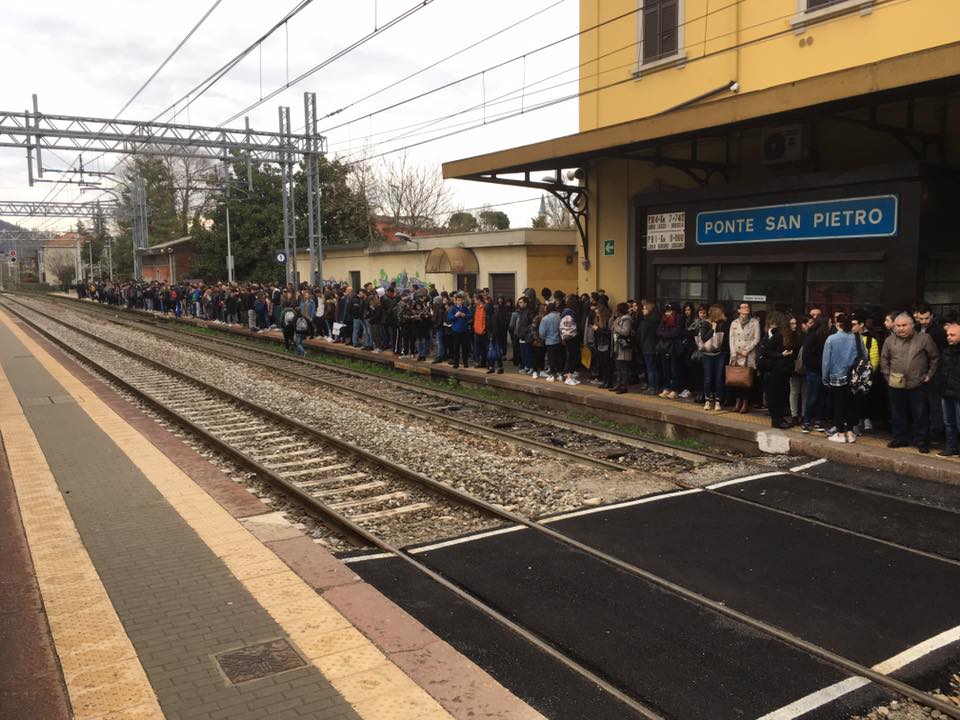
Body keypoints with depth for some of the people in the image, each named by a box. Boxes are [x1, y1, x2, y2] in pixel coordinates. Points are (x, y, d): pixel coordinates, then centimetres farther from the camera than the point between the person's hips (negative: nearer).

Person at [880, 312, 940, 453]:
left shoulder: (924, 338, -2)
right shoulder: (890, 341, 7)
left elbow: (935, 358, 3)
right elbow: (884, 359, 14)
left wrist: (929, 375, 0)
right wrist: (887, 375, 5)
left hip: (918, 385, -3)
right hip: (896, 385, 3)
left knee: (921, 415, 2)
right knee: (898, 414, 11)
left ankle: (922, 442, 12)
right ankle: (899, 439, 23)